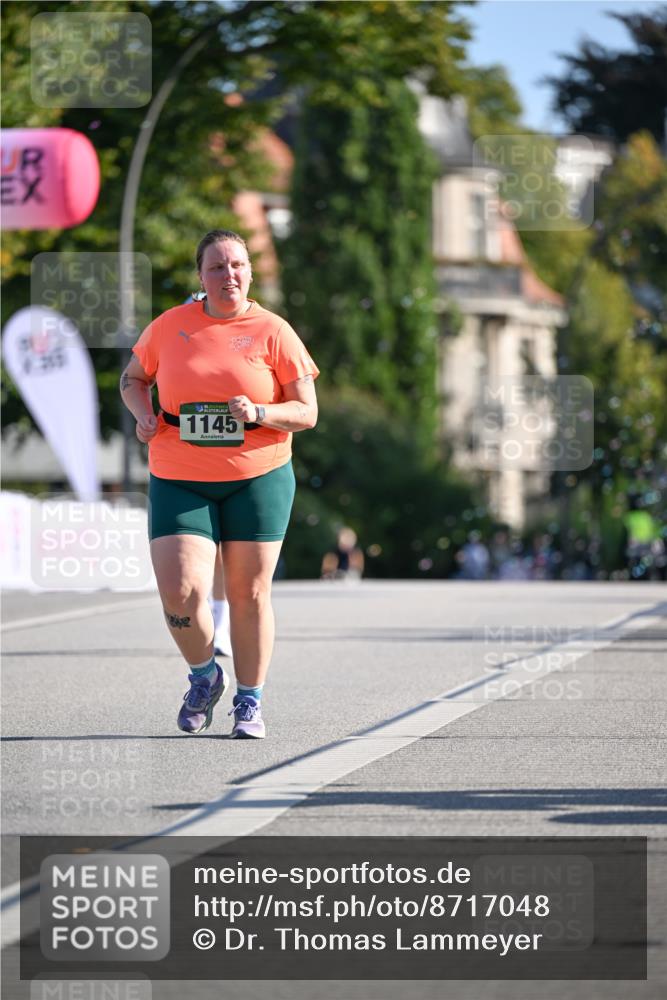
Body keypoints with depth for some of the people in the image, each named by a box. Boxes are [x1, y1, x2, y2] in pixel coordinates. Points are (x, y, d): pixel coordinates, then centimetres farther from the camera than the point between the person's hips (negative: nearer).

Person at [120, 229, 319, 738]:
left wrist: (258, 413, -19)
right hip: (179, 481, 1)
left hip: (257, 477, -1)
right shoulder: (169, 326, 3)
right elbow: (133, 378, 19)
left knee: (250, 593, 3)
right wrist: (144, 414, -1)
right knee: (180, 593, -12)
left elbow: (307, 412, -1)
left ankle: (250, 701, 20)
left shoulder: (273, 332, -2)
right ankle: (204, 676, 17)